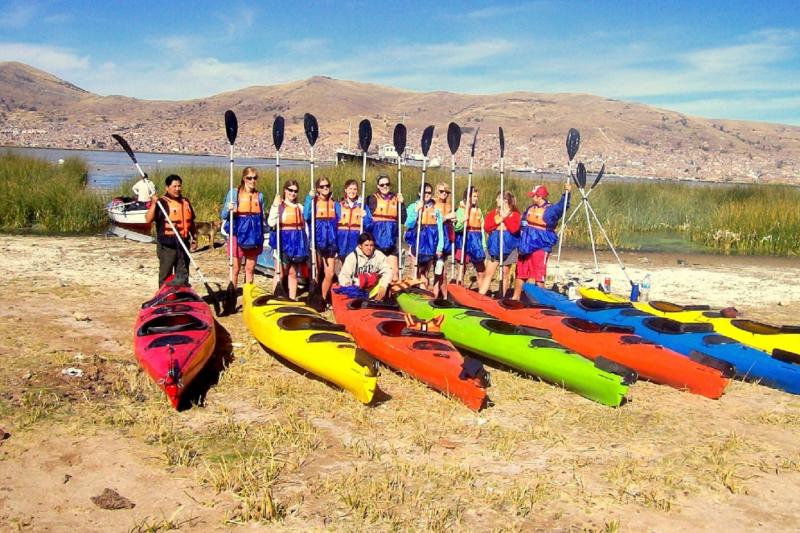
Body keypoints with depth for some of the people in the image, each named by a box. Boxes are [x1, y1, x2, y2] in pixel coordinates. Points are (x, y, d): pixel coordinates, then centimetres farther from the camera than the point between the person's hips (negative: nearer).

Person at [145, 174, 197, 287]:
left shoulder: (186, 202, 11)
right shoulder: (162, 202, -8)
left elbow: (191, 222, 21)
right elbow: (148, 219, -20)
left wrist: (194, 238, 17)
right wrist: (153, 203, -29)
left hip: (183, 245, 6)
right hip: (167, 245, -6)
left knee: (183, 275, 14)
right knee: (165, 275, 1)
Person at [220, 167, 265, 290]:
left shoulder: (259, 195, 8)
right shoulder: (234, 192, -3)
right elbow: (224, 215, -3)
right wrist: (228, 210, -25)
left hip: (254, 235, 3)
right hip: (239, 234, -3)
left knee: (250, 268, 9)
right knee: (235, 268, 1)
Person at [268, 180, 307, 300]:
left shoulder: (300, 207, 15)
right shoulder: (278, 205, -3)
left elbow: (304, 226, 20)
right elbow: (271, 223, -18)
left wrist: (306, 244, 15)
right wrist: (275, 206, -25)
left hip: (298, 243, 5)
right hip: (284, 242, -5)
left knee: (293, 274, 10)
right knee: (281, 274, -4)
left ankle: (293, 299, 16)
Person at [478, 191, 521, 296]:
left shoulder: (515, 214, -2)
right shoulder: (493, 212, 7)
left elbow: (514, 229, -17)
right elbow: (486, 227, -3)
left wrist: (505, 217, -14)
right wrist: (498, 220, -14)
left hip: (508, 247, -2)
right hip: (494, 247, 2)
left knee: (505, 274, 7)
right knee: (488, 273, -1)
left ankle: (502, 298, 15)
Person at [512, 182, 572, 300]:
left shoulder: (551, 209, -7)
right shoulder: (530, 208, 11)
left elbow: (562, 206, -26)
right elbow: (522, 224, 19)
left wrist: (566, 193, -39)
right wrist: (521, 242, 12)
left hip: (541, 248, -7)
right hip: (526, 247, 7)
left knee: (539, 276, -6)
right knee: (520, 273, 15)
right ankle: (515, 297, 28)